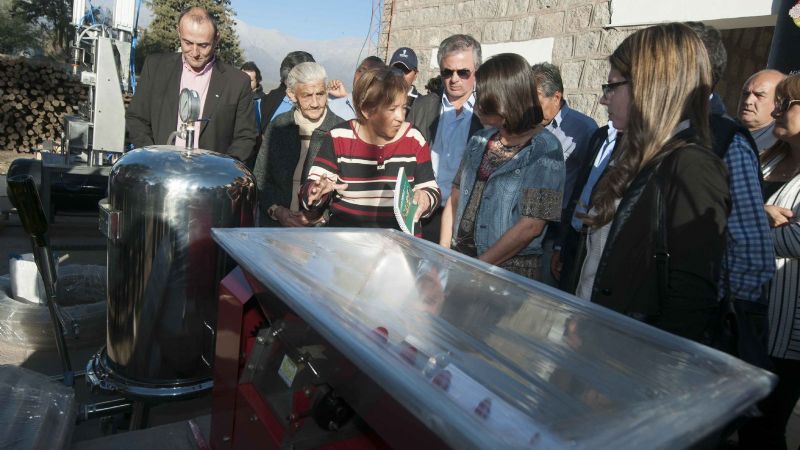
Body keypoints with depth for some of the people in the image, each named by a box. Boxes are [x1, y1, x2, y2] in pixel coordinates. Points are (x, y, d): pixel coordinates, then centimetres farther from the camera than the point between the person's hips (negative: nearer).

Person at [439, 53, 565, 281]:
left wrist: (475, 268, -12)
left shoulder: (544, 150, -10)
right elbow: (455, 199, 10)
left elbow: (531, 226, -15)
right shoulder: (479, 140, 7)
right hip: (459, 256, 5)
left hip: (510, 270, -4)